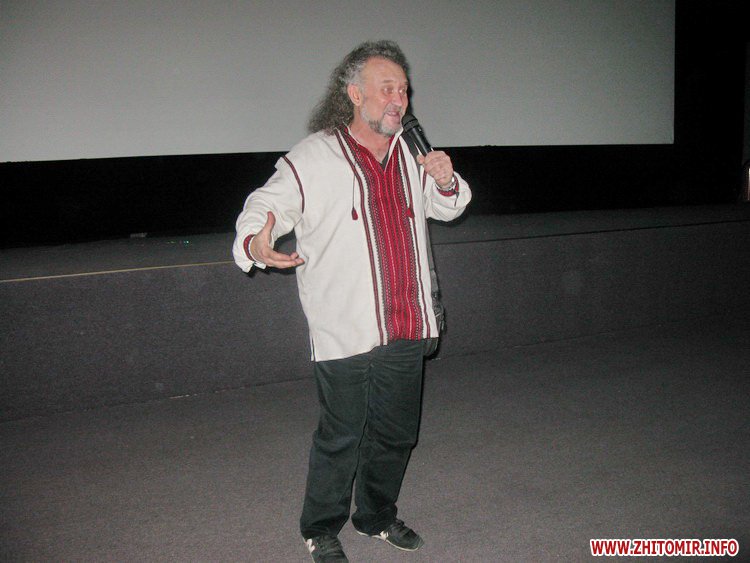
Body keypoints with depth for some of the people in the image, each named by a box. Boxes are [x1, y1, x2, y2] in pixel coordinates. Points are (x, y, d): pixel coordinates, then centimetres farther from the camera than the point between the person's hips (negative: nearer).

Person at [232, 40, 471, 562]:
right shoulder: (312, 158, -6)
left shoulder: (411, 155, 12)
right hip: (345, 333, -6)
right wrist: (254, 244, -29)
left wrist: (447, 182, 2)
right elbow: (261, 208, -5)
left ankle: (378, 516, 41)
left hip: (407, 329, 6)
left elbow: (448, 207, 26)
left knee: (396, 435, 18)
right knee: (341, 439, 4)